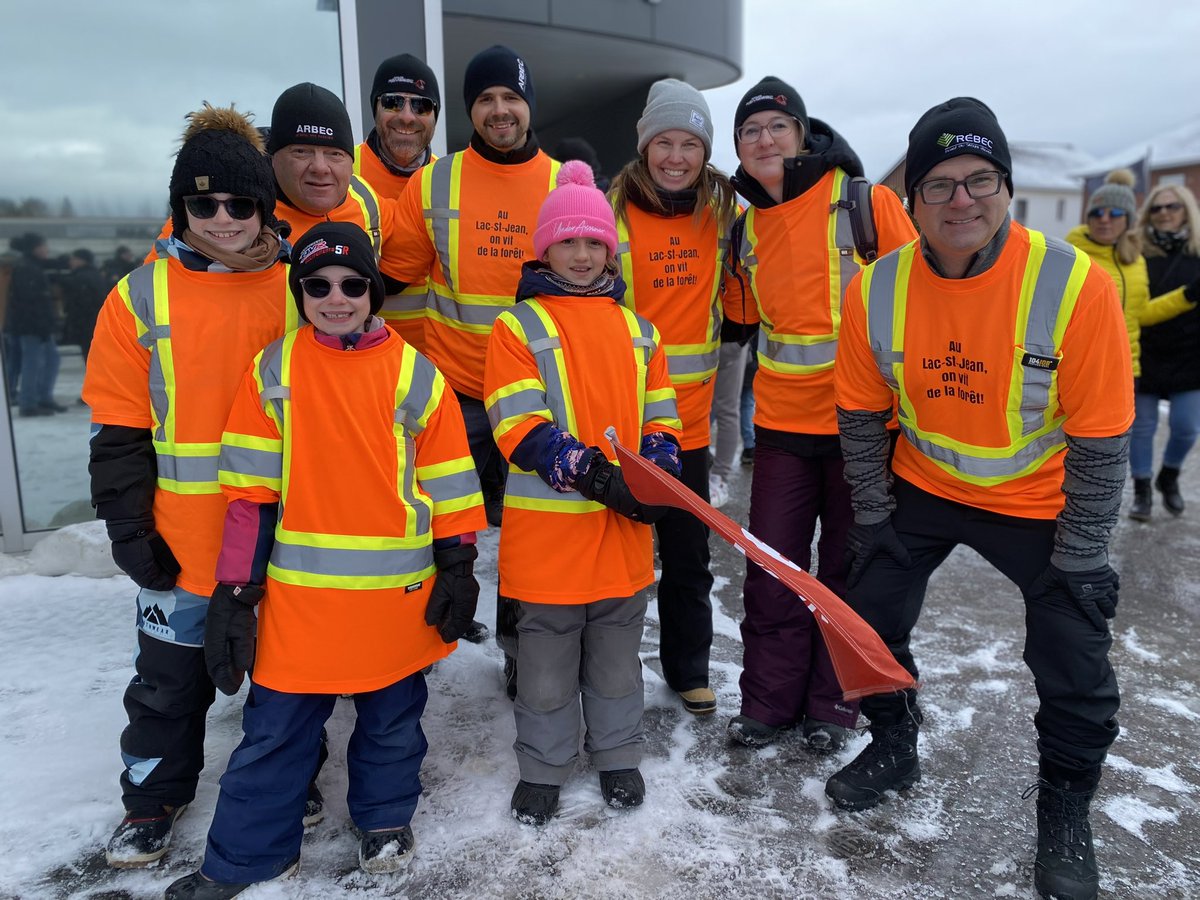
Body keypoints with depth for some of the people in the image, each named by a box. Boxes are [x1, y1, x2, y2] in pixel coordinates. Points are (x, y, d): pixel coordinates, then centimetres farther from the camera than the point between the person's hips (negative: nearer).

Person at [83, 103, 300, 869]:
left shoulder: (301, 290, -3)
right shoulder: (142, 297, -4)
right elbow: (118, 430, -1)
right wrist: (129, 528, -5)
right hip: (181, 540, 0)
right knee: (171, 676, 16)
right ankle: (154, 799, 38)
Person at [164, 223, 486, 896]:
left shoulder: (416, 375, -2)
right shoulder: (273, 372, -1)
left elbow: (451, 485, 1)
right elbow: (249, 492, -1)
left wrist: (458, 569, 0)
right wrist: (236, 589, -3)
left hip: (398, 593, 0)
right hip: (299, 594, 0)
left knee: (392, 718, 17)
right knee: (276, 728, 10)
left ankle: (386, 818, 41)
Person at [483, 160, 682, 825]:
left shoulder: (636, 330, 12)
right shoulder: (517, 326, -3)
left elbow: (660, 417, 10)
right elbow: (520, 427, -14)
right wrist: (596, 476, -24)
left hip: (625, 528, 4)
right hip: (548, 527, -4)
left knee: (617, 653, 18)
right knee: (547, 658, 11)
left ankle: (617, 755, 38)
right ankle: (542, 766, 31)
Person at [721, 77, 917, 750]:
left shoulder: (865, 203, -8)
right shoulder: (748, 228, 8)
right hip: (783, 421, 4)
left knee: (848, 568, 9)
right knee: (771, 568, 7)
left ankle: (833, 704, 27)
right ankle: (769, 700, 25)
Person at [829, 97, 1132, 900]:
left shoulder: (1075, 285, -26)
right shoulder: (877, 290, -16)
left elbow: (1099, 441, -18)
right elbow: (862, 418, -3)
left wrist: (1078, 563, -13)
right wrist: (875, 523, 1)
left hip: (1040, 504, -2)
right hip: (921, 486, 3)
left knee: (1076, 673, 1)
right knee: (871, 618, 8)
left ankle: (1066, 812, 30)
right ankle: (895, 748, 36)